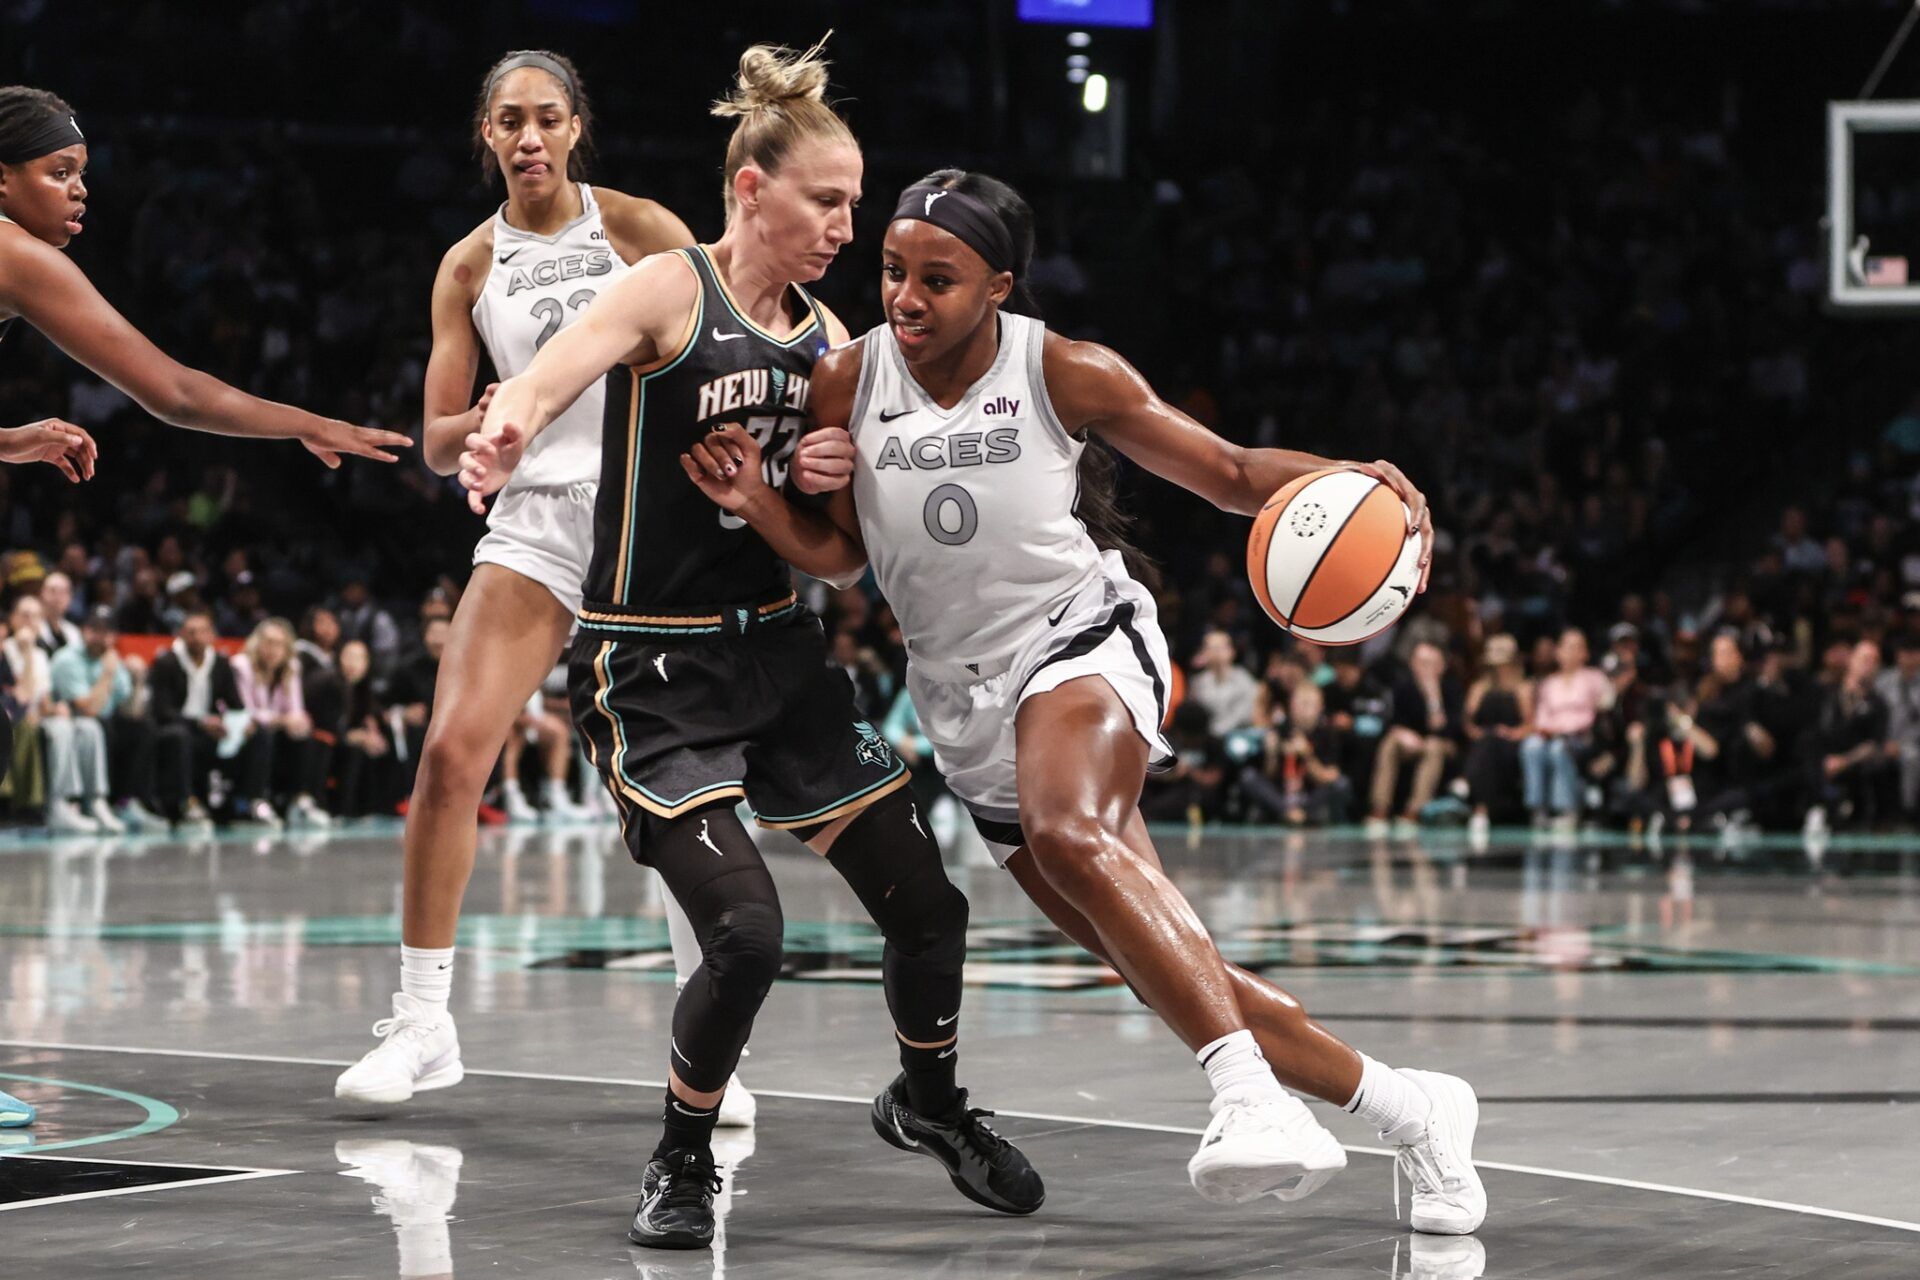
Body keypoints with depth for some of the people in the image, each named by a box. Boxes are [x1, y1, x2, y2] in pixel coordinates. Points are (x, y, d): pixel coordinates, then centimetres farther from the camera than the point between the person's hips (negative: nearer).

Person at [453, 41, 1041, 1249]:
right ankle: (684, 1161, 6)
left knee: (926, 901, 7)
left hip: (778, 648, 7)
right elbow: (550, 377, -31)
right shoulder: (670, 291, -12)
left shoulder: (820, 334, 7)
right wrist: (503, 437, -55)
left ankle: (930, 1103, 35)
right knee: (747, 930, -19)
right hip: (655, 671, -7)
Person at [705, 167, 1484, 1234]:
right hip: (969, 710, 5)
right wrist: (764, 506, -11)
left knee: (1068, 833, -39)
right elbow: (841, 555, 10)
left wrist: (1351, 480, -22)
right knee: (1171, 974, 3)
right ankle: (1414, 1113, 18)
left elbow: (1233, 475, -4)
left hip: (1083, 645, -4)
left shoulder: (1064, 376, -11)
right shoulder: (848, 385, -2)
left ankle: (1255, 1100, -45)